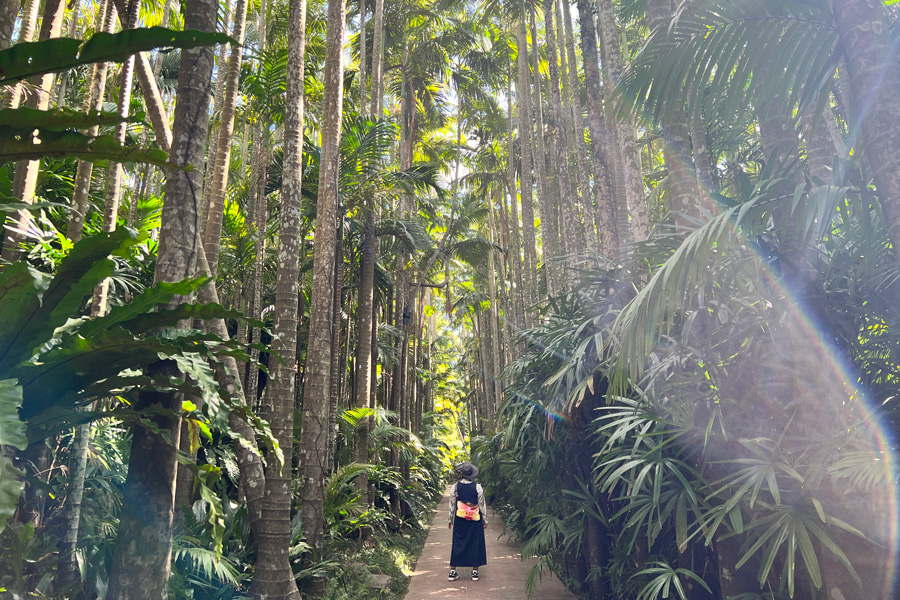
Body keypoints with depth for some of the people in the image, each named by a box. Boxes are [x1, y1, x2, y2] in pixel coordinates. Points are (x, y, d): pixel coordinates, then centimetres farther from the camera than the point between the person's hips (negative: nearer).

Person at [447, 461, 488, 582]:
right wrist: (485, 520, 6)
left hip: (460, 521, 1)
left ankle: (453, 571, 14)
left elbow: (452, 505, -1)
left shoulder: (455, 487, -7)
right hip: (475, 522, -1)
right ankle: (475, 571, 14)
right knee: (475, 543, 10)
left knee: (457, 544, 10)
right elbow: (482, 505, -4)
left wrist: (450, 520, 11)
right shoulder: (477, 487, -10)